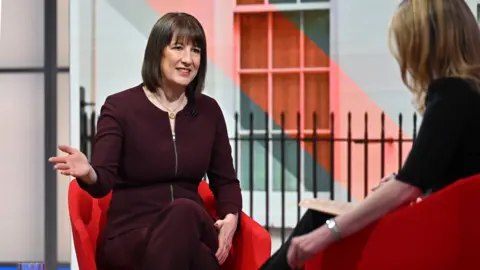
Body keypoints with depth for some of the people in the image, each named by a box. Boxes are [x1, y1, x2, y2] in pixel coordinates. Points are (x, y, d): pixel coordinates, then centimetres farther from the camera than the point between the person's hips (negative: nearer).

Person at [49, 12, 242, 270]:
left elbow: (225, 180, 16)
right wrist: (88, 173, -36)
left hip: (190, 230, 3)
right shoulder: (119, 106, -1)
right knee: (182, 211, -38)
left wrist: (230, 218, -7)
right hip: (129, 238, -3)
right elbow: (103, 182, -11)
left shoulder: (208, 111, 11)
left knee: (184, 211, -36)